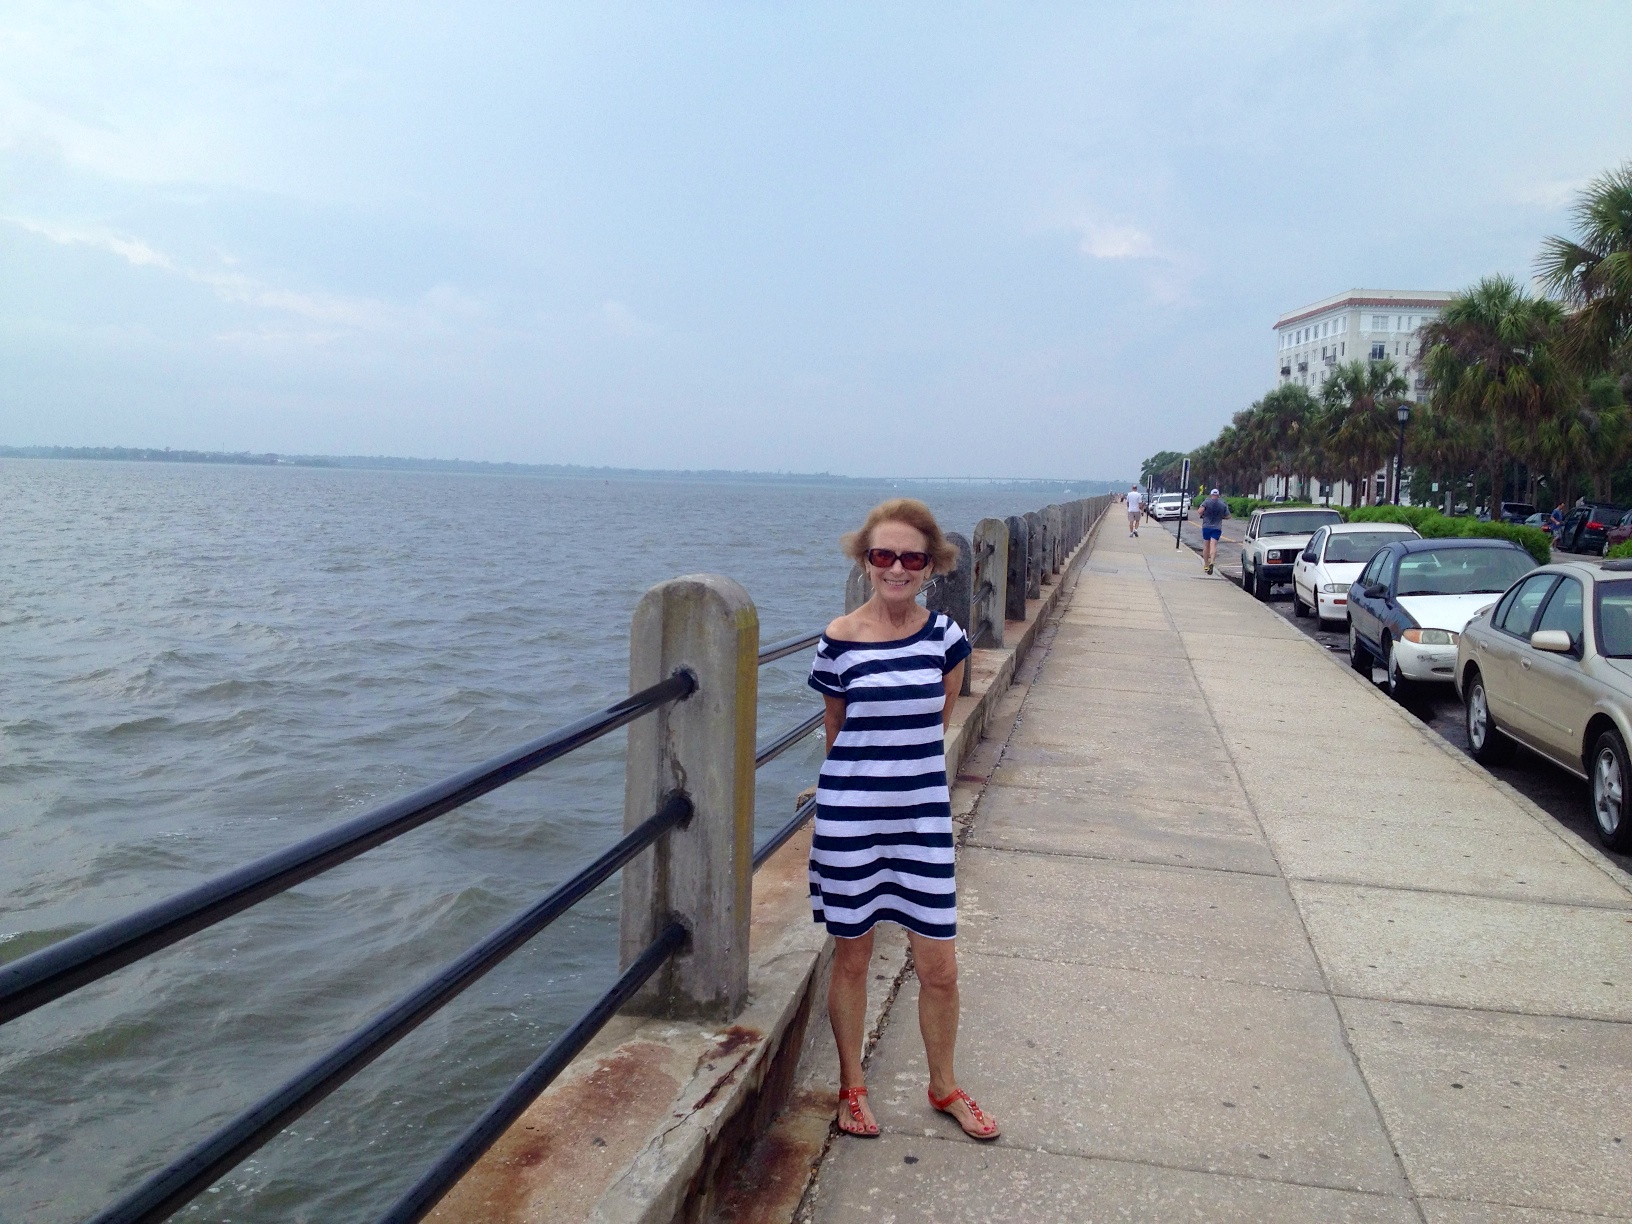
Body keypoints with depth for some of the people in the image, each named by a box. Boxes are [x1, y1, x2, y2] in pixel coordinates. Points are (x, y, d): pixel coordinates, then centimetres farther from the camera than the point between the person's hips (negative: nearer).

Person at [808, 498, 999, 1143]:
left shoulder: (945, 635, -2)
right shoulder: (839, 640, -9)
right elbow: (835, 731, 5)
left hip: (923, 813, 2)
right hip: (851, 814, -2)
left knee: (939, 967, 8)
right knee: (851, 956, 12)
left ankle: (944, 1087, 32)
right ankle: (852, 1086, 33)